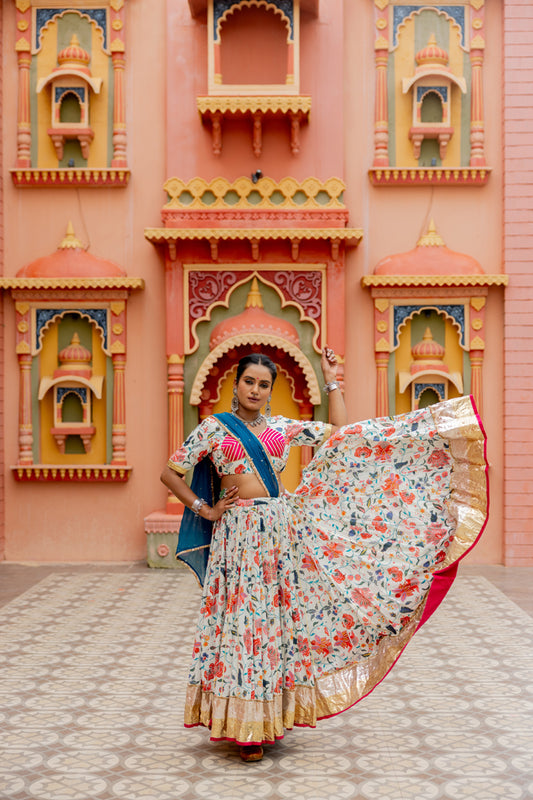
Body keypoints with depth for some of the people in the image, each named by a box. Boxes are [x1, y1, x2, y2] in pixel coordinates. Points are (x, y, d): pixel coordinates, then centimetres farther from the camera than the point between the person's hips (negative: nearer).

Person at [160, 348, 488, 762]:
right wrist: (206, 511, -2)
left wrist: (331, 380, 14)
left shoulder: (283, 427, 12)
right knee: (242, 620, -3)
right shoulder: (214, 428, 4)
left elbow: (341, 433, 13)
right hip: (237, 534, -3)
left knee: (277, 617, 5)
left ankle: (273, 715, 18)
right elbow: (171, 473, 5)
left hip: (281, 531, 3)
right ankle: (245, 727, 6)